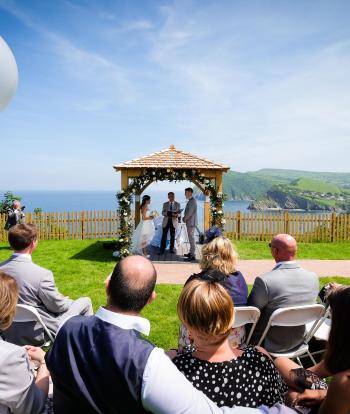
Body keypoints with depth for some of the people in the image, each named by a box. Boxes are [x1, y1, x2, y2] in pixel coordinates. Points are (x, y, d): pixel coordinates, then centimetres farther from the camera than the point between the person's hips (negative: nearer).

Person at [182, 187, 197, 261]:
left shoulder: (192, 201, -17)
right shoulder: (190, 200, 14)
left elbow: (190, 212, -20)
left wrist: (184, 219, -7)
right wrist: (185, 218, 7)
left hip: (191, 222, -10)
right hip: (189, 222, 10)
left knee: (191, 238, -7)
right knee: (191, 238, 15)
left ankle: (193, 255, -3)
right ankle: (191, 253, 24)